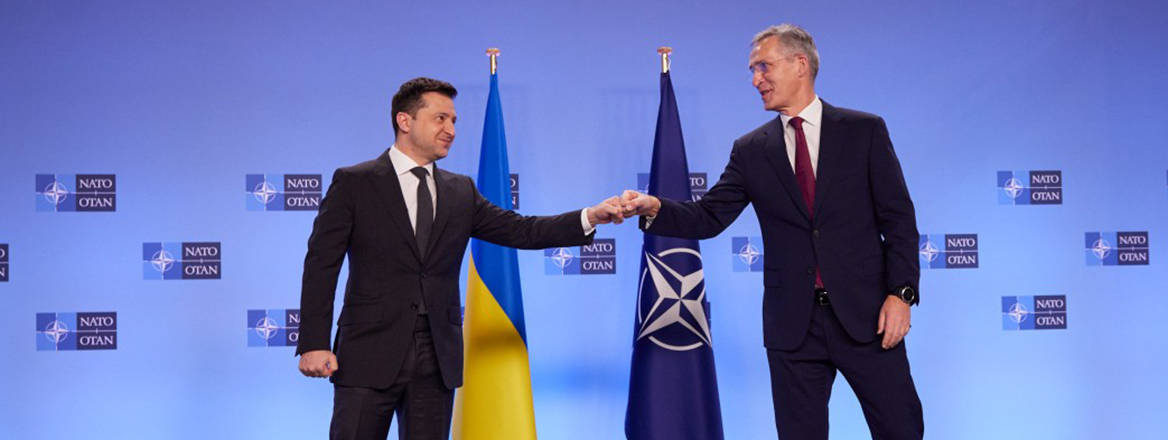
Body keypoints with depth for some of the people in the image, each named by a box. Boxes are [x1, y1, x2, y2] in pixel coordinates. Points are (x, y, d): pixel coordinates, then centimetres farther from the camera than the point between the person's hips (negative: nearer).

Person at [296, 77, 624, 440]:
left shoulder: (461, 192, 12)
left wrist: (590, 217, -8)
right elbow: (321, 265, -4)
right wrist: (314, 343, -12)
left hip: (438, 356, 4)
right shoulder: (353, 182, 0)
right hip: (370, 353, -4)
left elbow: (519, 231, 5)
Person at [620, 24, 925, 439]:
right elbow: (709, 217, 1)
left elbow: (898, 218, 0)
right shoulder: (751, 150, 7)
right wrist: (655, 208, -16)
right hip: (793, 323, 2)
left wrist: (900, 293, -8)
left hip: (865, 313, -1)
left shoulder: (864, 130, 2)